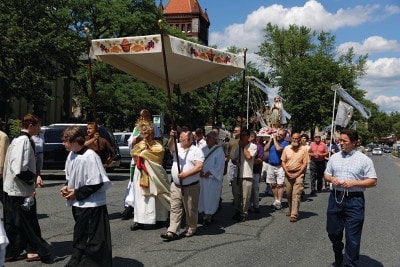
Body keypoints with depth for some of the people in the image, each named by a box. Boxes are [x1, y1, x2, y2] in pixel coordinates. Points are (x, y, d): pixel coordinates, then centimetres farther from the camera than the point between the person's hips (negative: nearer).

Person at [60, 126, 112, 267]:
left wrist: (77, 193, -16)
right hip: (78, 204, 9)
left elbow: (96, 183, -21)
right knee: (79, 237, 19)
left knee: (92, 240, 1)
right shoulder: (71, 155, 5)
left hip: (91, 206, -8)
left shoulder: (90, 157, -21)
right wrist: (67, 187, 1)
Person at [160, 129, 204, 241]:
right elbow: (170, 145, -12)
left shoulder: (197, 151, -5)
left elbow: (199, 167, -16)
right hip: (176, 185, 5)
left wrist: (185, 174, -23)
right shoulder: (178, 147, 10)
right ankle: (172, 231, 2)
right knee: (175, 209, 2)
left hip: (191, 187, -4)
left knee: (190, 210, 7)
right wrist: (172, 137, -33)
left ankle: (191, 229, 23)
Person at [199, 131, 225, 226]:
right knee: (203, 196, 8)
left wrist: (209, 173, -16)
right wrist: (200, 171, -10)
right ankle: (206, 214, 18)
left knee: (211, 197, -2)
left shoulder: (219, 151, -6)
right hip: (202, 178, 6)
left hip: (213, 179, -6)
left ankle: (208, 216, 7)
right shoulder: (204, 150, 12)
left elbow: (219, 166, -12)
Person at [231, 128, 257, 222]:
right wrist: (236, 162, -4)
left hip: (247, 175, -5)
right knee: (236, 195, 11)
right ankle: (238, 212, 29)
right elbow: (233, 159, 19)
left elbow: (248, 156, -17)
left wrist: (243, 146, -7)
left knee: (245, 196, -1)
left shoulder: (253, 146, -1)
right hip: (237, 175, 5)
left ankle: (244, 214, 15)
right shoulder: (239, 147, 15)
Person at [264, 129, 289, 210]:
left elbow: (278, 148, -20)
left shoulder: (285, 143, -3)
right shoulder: (272, 141, 12)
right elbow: (265, 149, 1)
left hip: (280, 166, -5)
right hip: (271, 166, 5)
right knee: (272, 185, 8)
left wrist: (275, 139, -9)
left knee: (279, 185, -7)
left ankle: (279, 202, -5)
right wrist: (271, 139, 0)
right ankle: (275, 200, 17)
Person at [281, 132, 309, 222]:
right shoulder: (287, 148, 7)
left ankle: (294, 215, -10)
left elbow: (305, 164, -3)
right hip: (288, 174, 4)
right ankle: (290, 210, 29)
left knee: (296, 194, -9)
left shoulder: (304, 149, -1)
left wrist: (297, 174, -11)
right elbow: (283, 162, 8)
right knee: (288, 194, 10)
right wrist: (287, 173, -5)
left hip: (298, 174, -4)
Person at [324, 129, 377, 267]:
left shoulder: (364, 160, -4)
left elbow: (373, 181, -4)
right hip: (335, 197, 5)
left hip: (354, 200, -4)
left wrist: (354, 183, -16)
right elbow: (326, 174, 18)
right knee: (333, 231, 14)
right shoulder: (334, 157, 9)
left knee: (352, 236, -1)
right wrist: (331, 179, -5)